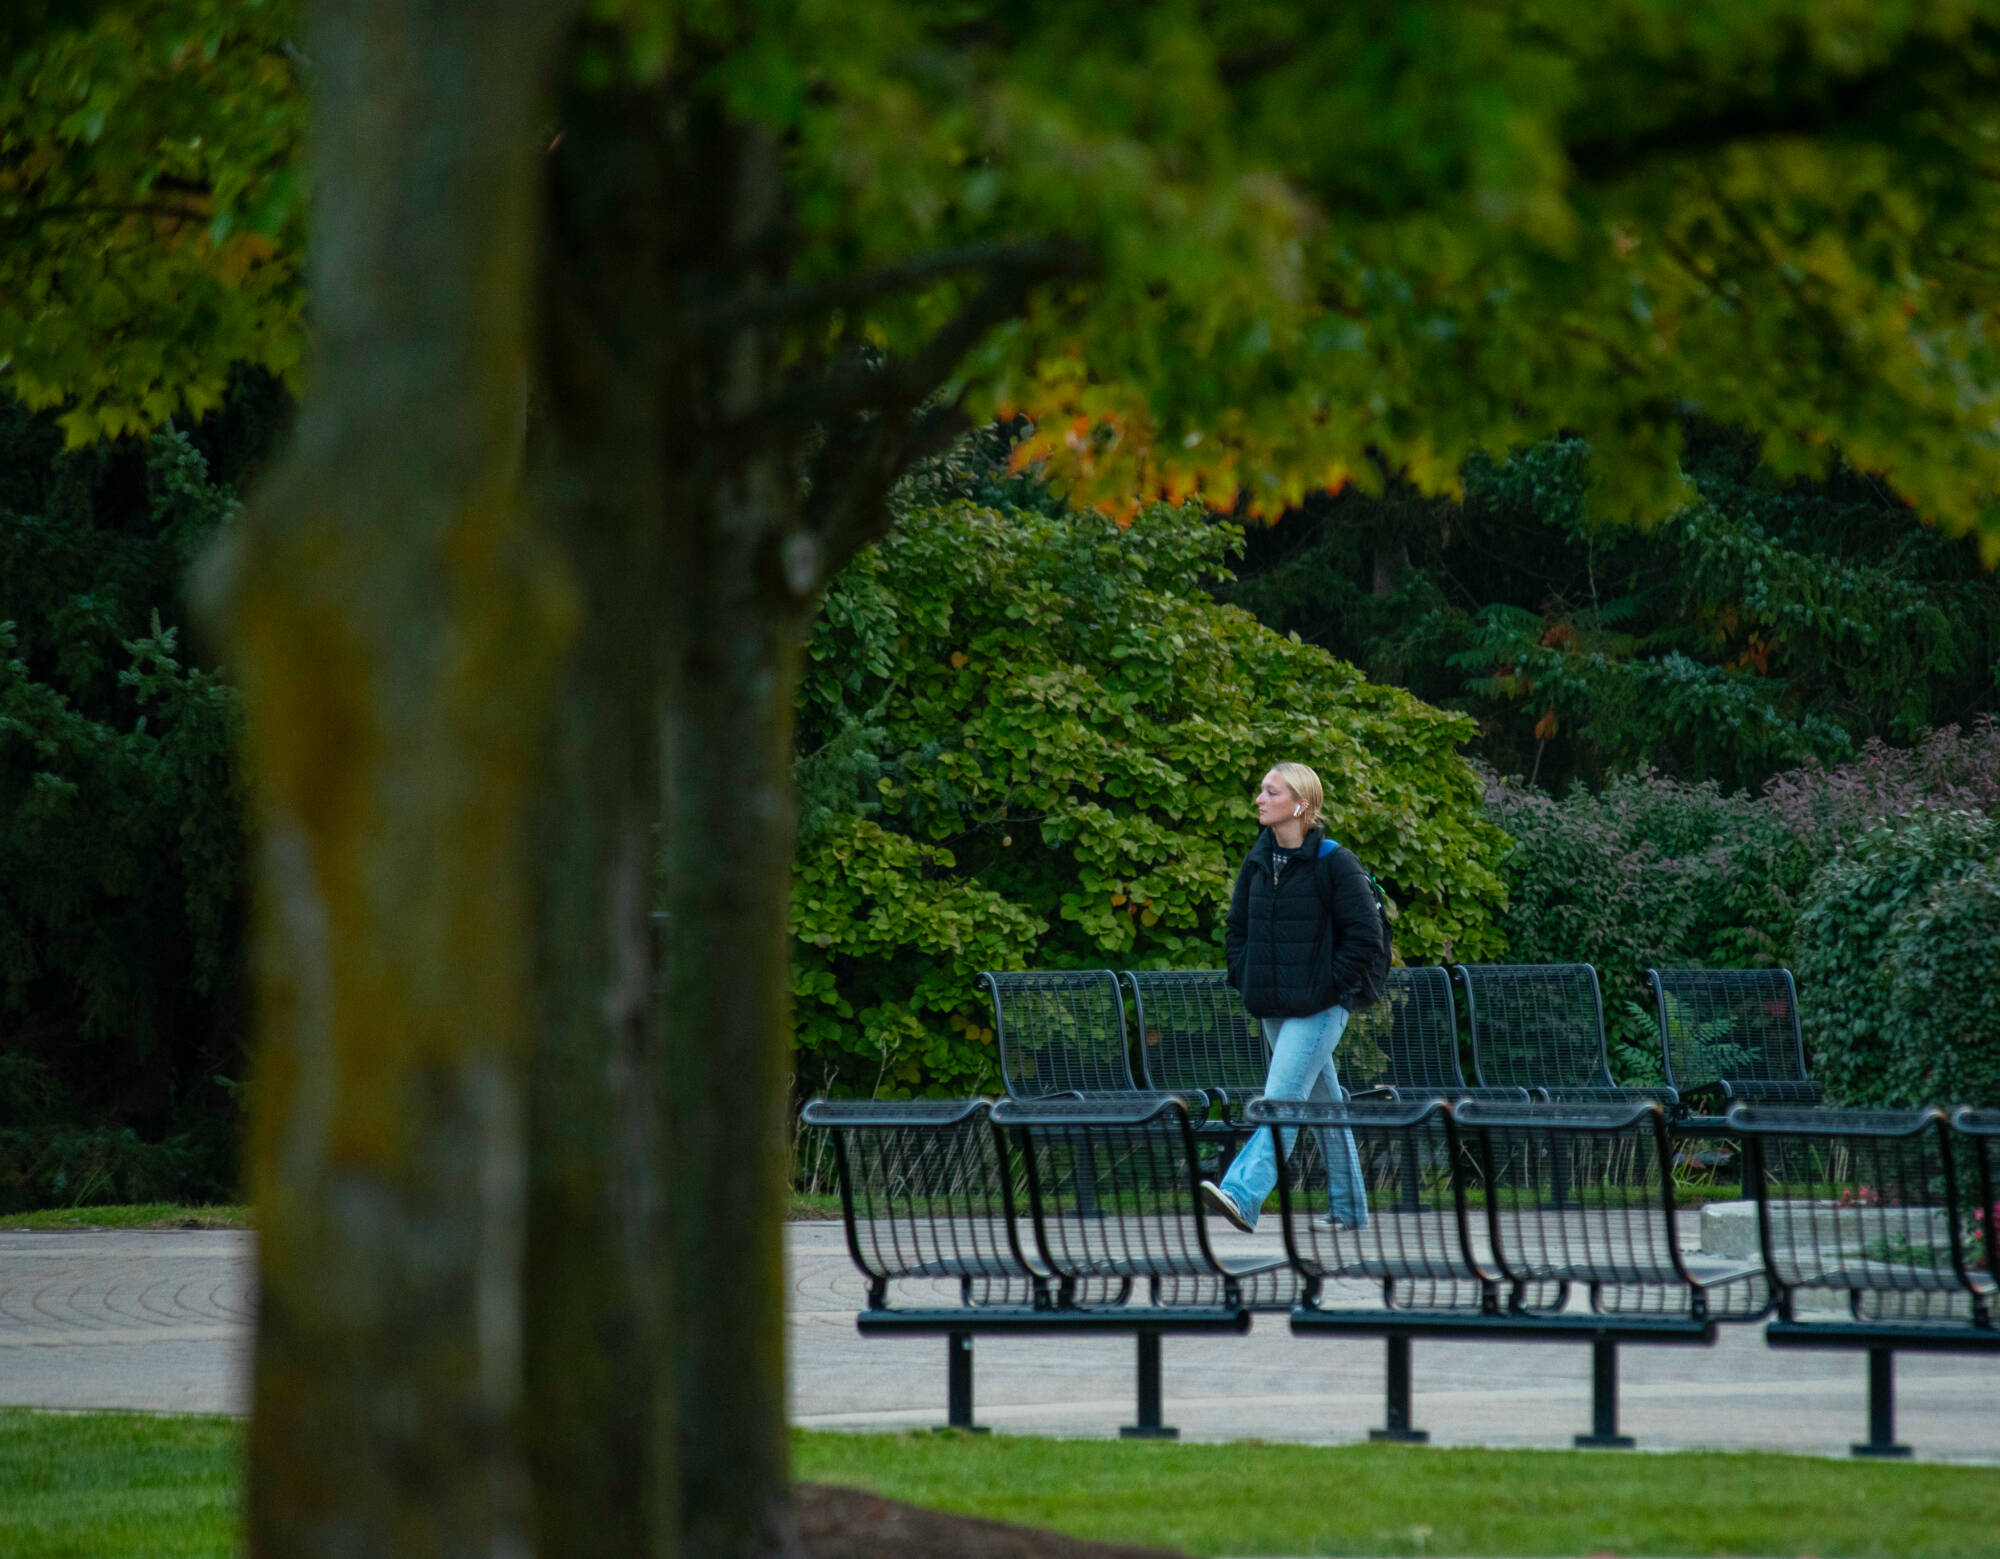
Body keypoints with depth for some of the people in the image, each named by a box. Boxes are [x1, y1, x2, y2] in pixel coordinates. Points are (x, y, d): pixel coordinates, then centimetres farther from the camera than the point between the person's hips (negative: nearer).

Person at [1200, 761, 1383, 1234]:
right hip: (1273, 1008, 7)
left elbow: (1365, 935, -11)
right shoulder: (1258, 862, 9)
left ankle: (1242, 1195, -29)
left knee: (1281, 1100, -17)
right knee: (1324, 1103, 14)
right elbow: (1238, 927, 21)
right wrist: (1245, 981, 8)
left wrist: (1329, 986, -13)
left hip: (1317, 1008, -7)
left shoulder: (1334, 863, -11)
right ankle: (1349, 1208, 21)